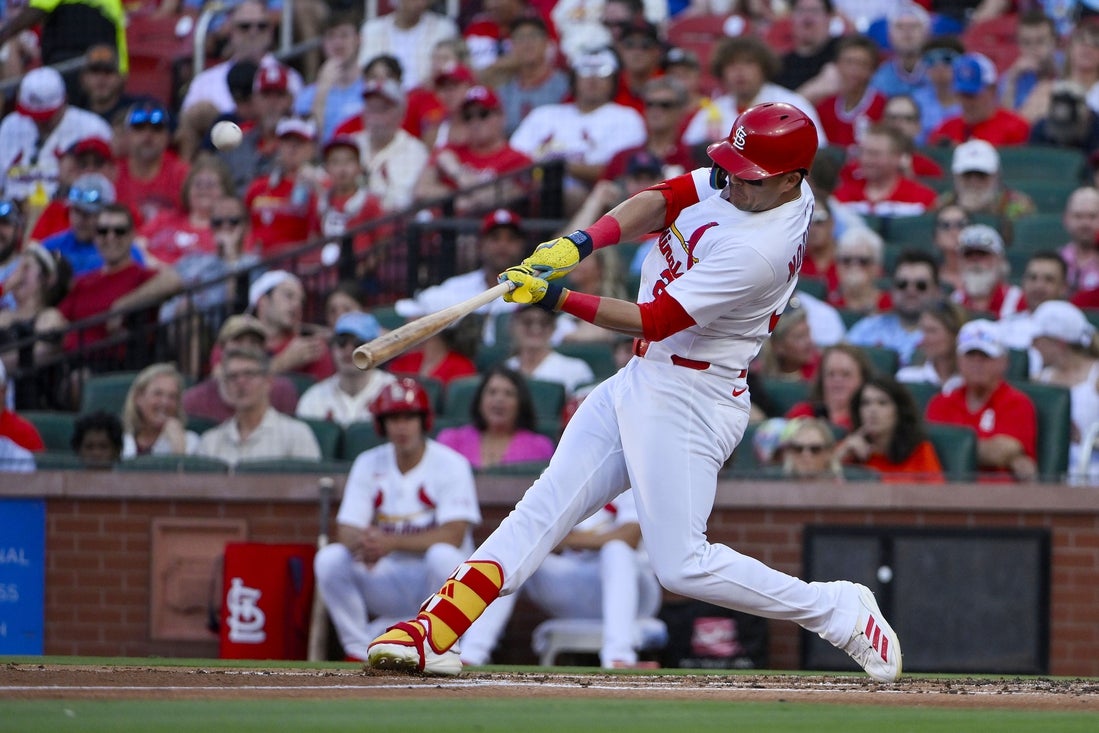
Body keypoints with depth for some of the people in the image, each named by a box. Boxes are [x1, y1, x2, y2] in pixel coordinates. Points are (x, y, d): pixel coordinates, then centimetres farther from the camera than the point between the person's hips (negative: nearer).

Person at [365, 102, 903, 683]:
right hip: (642, 378, 9)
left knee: (682, 565, -10)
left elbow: (654, 320, -25)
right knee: (545, 506, 2)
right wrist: (580, 242, -26)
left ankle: (842, 613, 3)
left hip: (689, 402, -9)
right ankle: (433, 633, -1)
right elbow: (662, 199, -9)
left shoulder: (760, 250, -26)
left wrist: (556, 297, -28)